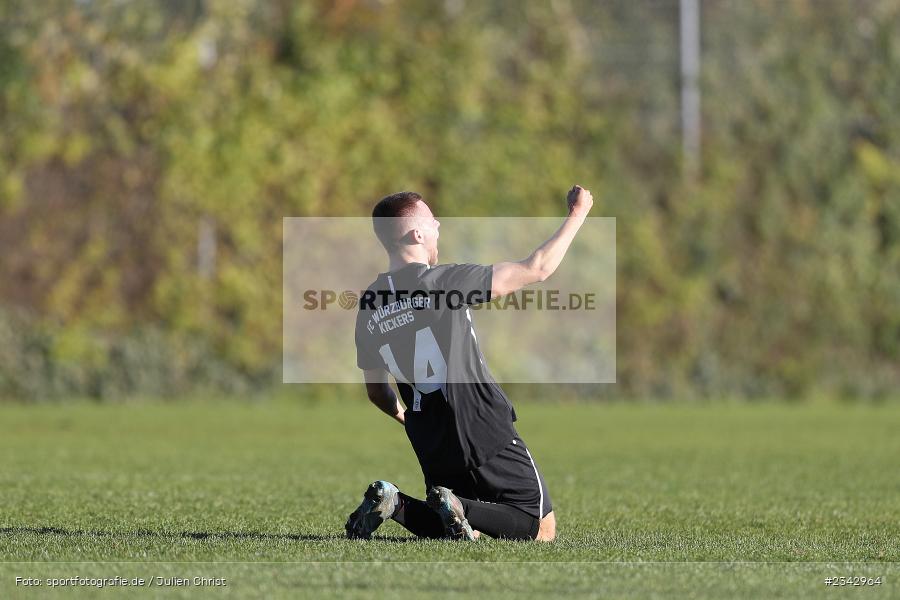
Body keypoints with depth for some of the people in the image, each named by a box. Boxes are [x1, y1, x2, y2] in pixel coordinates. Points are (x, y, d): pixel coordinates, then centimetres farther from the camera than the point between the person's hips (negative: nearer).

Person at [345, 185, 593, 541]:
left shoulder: (368, 308, 4)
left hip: (432, 447, 6)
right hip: (487, 437, -6)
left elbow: (376, 392, 16)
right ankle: (460, 510, -20)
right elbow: (537, 269, -6)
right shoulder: (445, 281, -13)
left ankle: (395, 504, -3)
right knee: (542, 530, 3)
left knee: (462, 531, 23)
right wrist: (578, 213, 7)